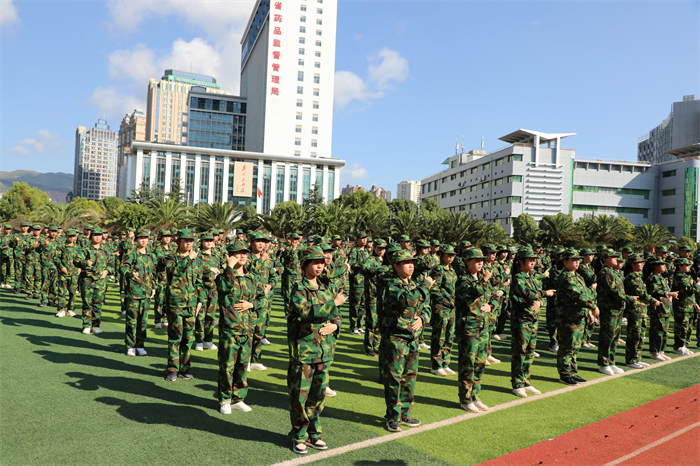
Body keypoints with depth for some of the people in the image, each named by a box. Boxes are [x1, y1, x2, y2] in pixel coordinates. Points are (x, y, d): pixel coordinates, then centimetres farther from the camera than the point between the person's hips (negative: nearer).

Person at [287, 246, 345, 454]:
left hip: (324, 350, 6)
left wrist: (334, 326, -6)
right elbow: (305, 313, -25)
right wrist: (333, 303, -24)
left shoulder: (327, 290, 10)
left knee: (318, 394, 14)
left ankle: (313, 433, 29)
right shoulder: (299, 289, -9)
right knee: (300, 395, 2)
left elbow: (338, 315, 16)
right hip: (303, 349, -6)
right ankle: (299, 437, 18)